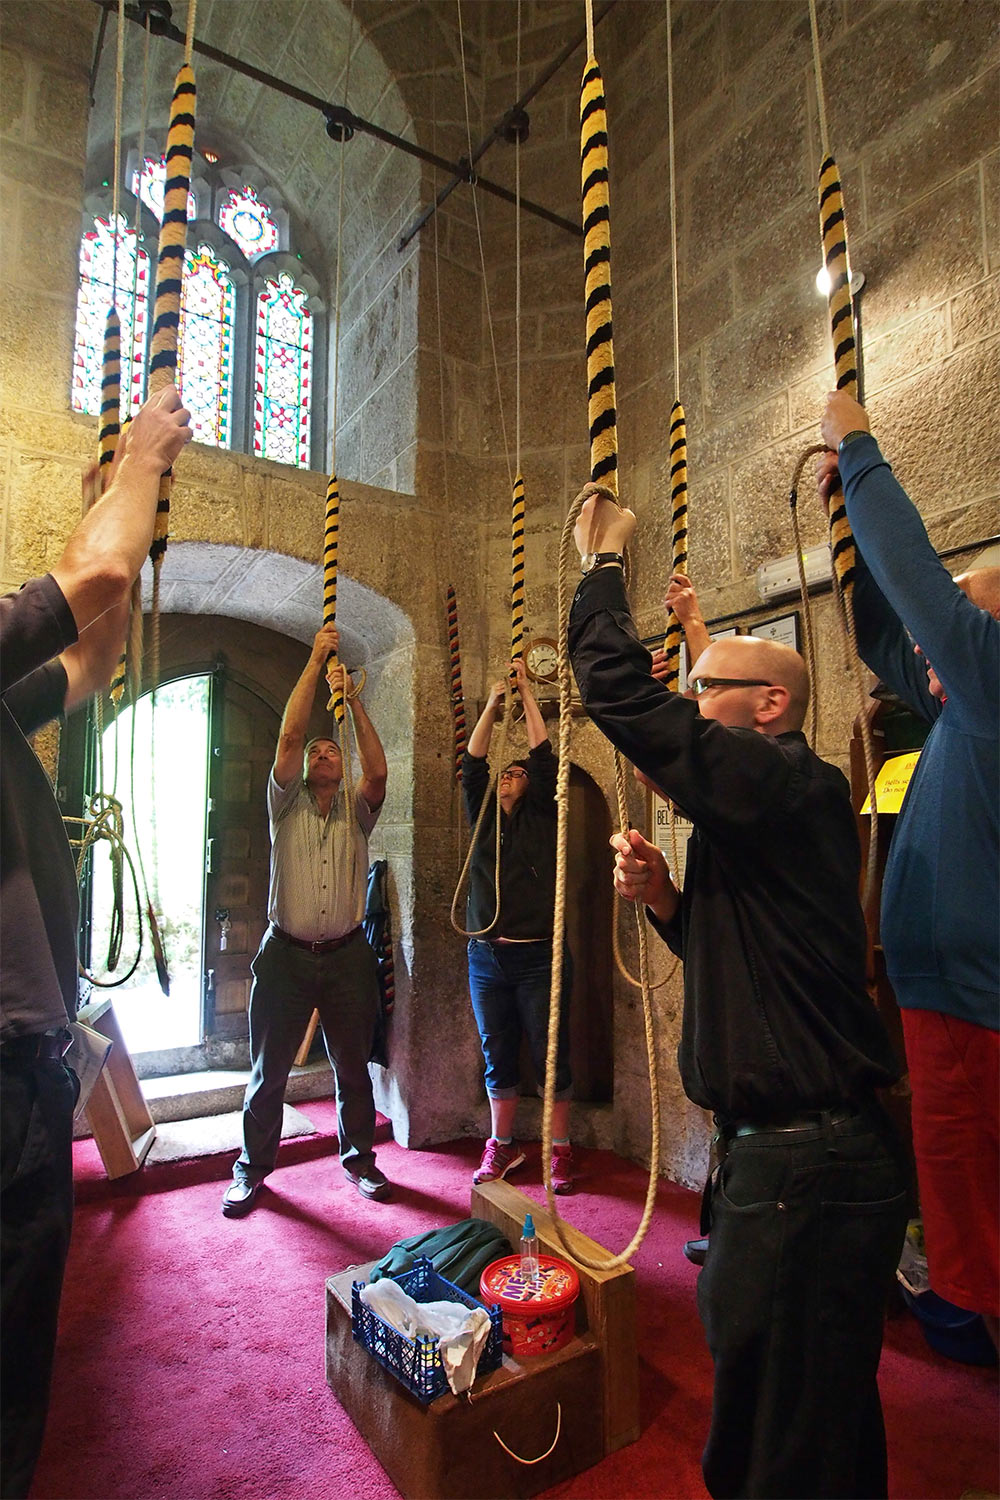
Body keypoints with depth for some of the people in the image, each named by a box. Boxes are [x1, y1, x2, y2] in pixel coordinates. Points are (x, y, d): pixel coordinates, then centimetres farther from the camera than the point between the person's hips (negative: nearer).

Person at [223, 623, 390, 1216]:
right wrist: (315, 661, -9)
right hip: (287, 953, -1)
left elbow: (379, 771, -14)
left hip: (347, 956, 1)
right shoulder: (286, 806, 3)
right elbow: (290, 735, -9)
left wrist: (351, 697, -12)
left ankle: (360, 1157, 28)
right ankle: (253, 1168, 24)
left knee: (354, 1067, 11)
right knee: (269, 1068, 8)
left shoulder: (357, 812, 7)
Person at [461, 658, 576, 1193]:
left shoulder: (542, 818, 4)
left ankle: (560, 1150, 17)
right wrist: (492, 705, 1)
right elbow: (472, 764, 4)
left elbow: (544, 757, -3)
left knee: (550, 1057, 3)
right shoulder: (483, 819, 12)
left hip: (538, 957, -3)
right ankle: (502, 1145, 27)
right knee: (497, 1057, 13)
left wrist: (526, 693, 2)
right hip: (486, 957, 3)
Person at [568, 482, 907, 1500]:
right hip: (781, 1151, 10)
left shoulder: (789, 785, -19)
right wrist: (666, 898, 1)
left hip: (806, 1170, -10)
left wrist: (603, 562, -9)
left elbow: (621, 695, -25)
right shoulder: (762, 810, 13)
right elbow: (731, 947, 20)